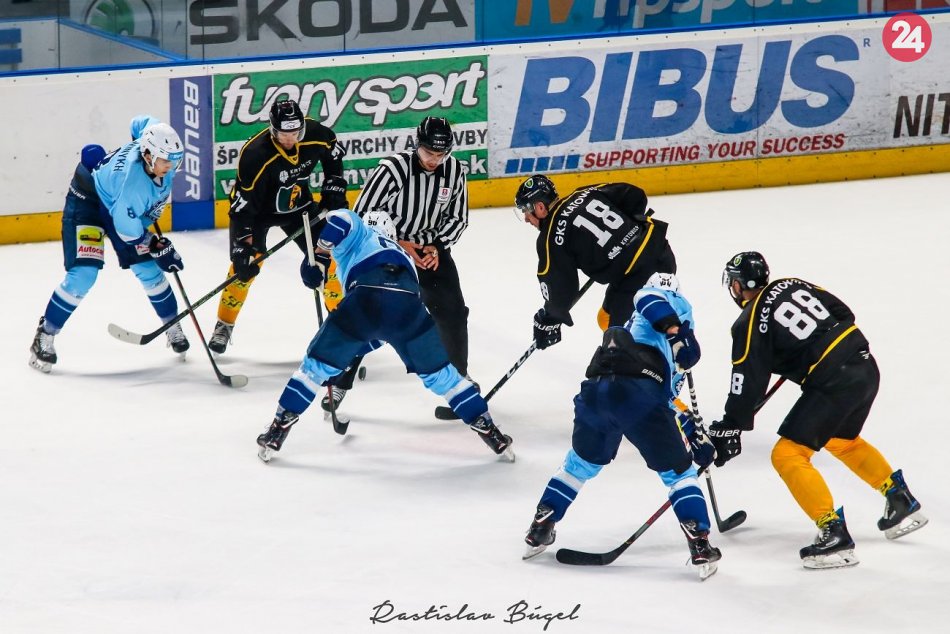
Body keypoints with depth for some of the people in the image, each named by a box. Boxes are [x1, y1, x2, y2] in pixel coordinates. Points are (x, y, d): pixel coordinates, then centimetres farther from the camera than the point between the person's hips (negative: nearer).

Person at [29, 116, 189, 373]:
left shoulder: (157, 139, -22)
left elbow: (141, 123, 3)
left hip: (128, 207, 8)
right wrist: (158, 248, -20)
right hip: (87, 200, -8)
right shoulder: (133, 181, -41)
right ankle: (45, 336, -5)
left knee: (148, 269, 6)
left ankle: (172, 326, 25)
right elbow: (127, 230, -31)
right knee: (84, 274, -18)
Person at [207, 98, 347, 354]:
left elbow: (334, 154, 3)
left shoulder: (316, 134, -22)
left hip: (298, 203, 4)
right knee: (245, 265, -14)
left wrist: (333, 192, 1)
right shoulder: (255, 155, -35)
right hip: (257, 208, -4)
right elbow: (244, 202, -30)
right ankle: (224, 326, 1)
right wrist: (244, 242, -32)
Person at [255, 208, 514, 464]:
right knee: (439, 372, 21)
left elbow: (341, 220, 5)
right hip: (408, 305, 3)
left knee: (317, 364, 15)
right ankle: (488, 430, 19)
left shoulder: (361, 237, 32)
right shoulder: (404, 256, 44)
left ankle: (279, 427, 12)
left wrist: (318, 257, 12)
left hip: (367, 298, -3)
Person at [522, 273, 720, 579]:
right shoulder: (674, 303, 22)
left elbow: (664, 401, 39)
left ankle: (539, 532, 33)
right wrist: (676, 330, -15)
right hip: (638, 393, -6)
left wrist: (695, 434, 39)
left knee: (581, 463, 31)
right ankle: (700, 548, 2)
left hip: (594, 392, 6)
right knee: (678, 472, 9)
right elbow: (649, 299, -6)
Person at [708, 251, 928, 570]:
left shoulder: (750, 324, -7)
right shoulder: (792, 286, 12)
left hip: (833, 385, -8)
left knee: (788, 455, -3)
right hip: (866, 367, 8)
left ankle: (834, 534, -11)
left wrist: (730, 428, -3)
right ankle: (901, 500, 38)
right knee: (841, 440, 32)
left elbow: (747, 382, -9)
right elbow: (844, 314, 17)